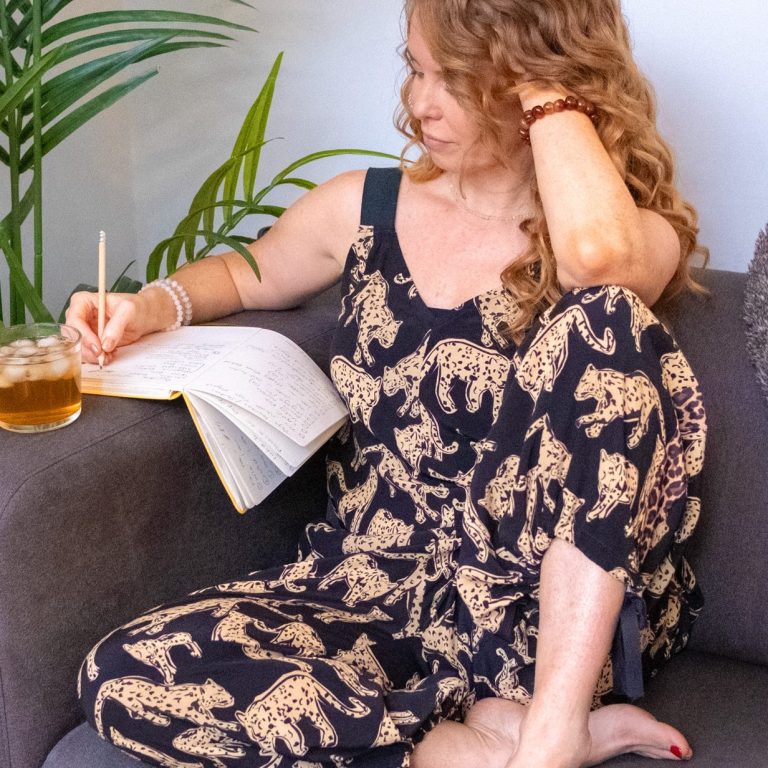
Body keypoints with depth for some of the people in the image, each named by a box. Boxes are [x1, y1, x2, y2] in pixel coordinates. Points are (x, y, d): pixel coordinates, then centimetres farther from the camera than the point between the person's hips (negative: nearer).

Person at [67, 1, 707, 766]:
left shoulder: (642, 237, -2)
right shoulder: (365, 207, 11)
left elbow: (595, 250, -28)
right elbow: (250, 274, 30)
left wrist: (547, 83, -12)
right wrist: (158, 304, 9)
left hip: (553, 614, -3)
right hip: (372, 586, 4)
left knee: (602, 319, -29)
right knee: (125, 680, -24)